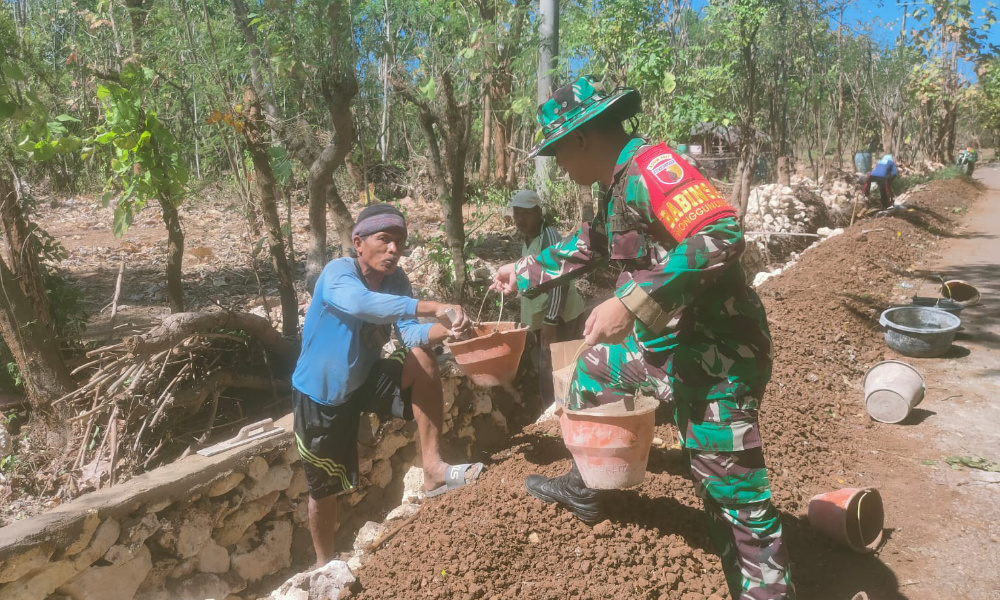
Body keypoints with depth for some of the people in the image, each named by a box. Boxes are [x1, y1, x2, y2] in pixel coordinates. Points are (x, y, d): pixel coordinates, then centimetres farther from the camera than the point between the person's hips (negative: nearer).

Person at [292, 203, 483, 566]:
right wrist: (435, 307, -54)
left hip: (363, 382, 5)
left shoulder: (396, 279, -7)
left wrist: (444, 329, -41)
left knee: (421, 358, -20)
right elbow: (361, 304, -48)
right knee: (325, 487, 7)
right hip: (320, 396, -4)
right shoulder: (337, 273, -25)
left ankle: (433, 471, -16)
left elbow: (411, 334, -19)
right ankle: (324, 564, 35)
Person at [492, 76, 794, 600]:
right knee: (593, 369, 25)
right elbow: (585, 247, 29)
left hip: (715, 352, -10)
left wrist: (630, 303, -35)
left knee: (732, 487, -4)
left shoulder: (652, 166, -19)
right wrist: (525, 274, 38)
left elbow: (721, 237, -34)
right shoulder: (620, 186, 12)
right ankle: (582, 492, 44)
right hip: (666, 341, 10)